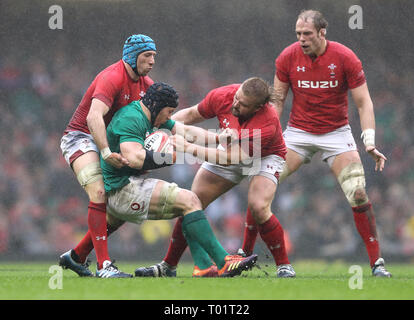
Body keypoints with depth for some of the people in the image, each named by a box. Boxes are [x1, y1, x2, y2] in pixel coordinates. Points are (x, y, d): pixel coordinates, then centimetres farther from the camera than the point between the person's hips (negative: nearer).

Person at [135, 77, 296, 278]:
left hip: (265, 156, -5)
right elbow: (191, 114, -4)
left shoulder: (267, 122, -39)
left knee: (258, 207, -30)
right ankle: (168, 266, 9)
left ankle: (284, 266, -11)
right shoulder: (222, 96, -25)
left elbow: (231, 157, -40)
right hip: (230, 150, 5)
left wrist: (189, 148, -42)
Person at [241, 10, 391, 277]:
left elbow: (364, 102, -10)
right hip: (298, 132, 2)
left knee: (358, 193, -16)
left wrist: (370, 143, -19)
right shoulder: (288, 57, -8)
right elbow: (277, 100, 3)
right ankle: (246, 253, 3)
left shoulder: (345, 57, -14)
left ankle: (376, 262, -7)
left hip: (336, 132, -2)